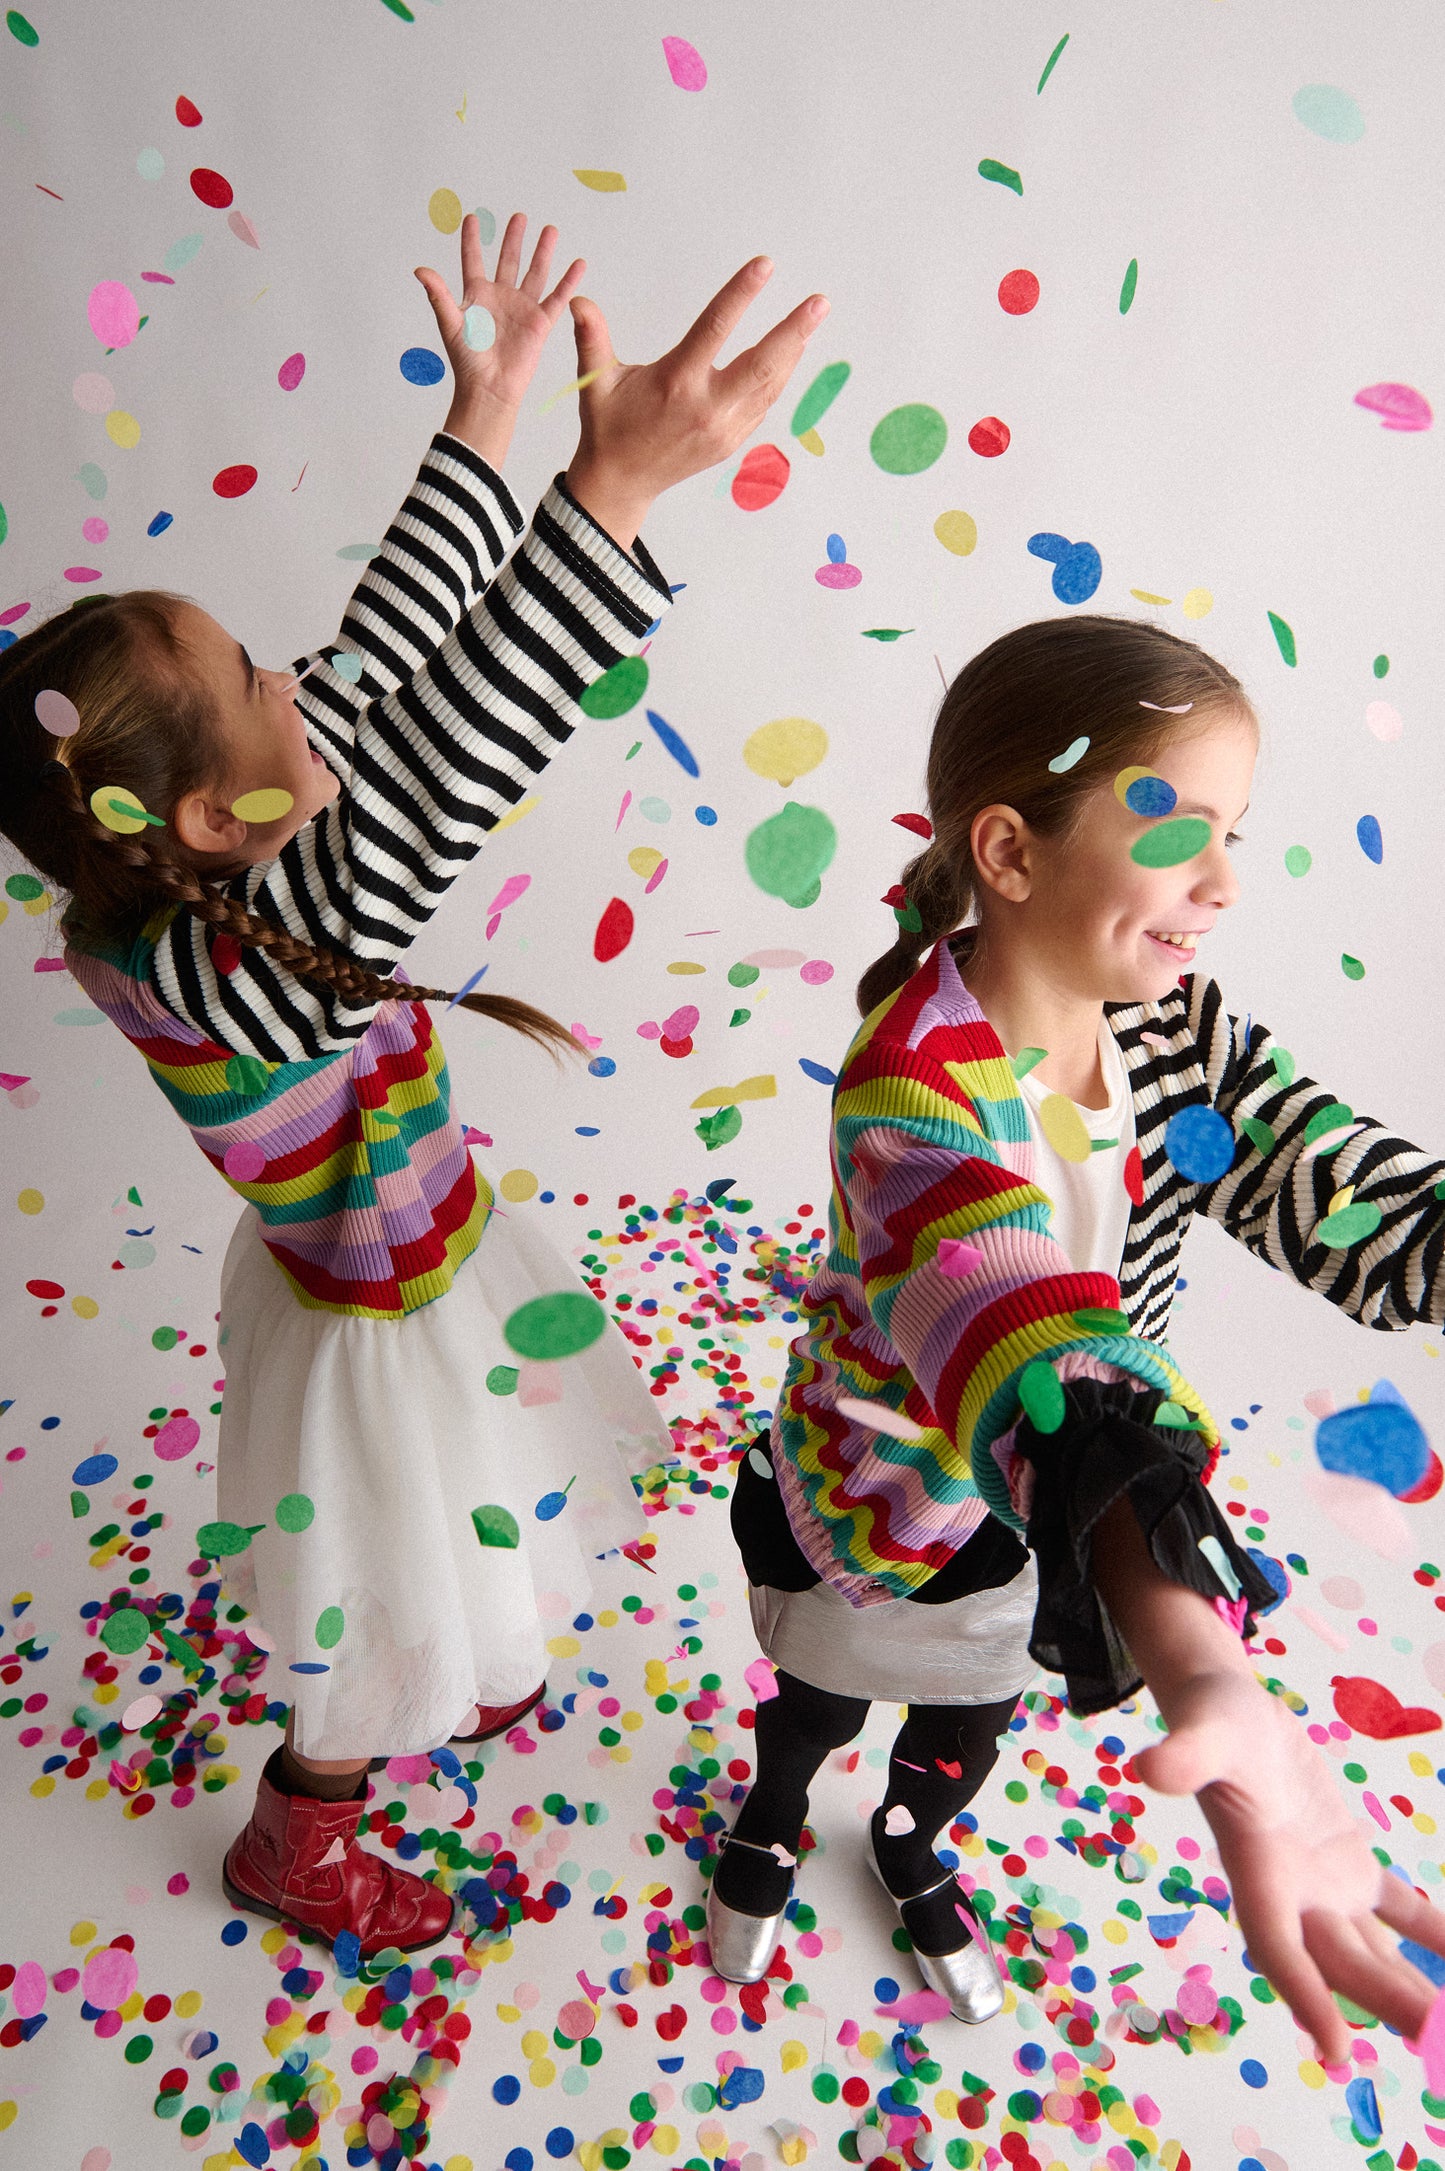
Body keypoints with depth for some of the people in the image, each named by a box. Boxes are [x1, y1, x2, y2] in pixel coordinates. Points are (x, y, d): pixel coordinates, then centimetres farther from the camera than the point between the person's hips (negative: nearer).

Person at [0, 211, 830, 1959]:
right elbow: (428, 790, -55)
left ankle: (451, 1688, 67)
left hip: (410, 1260, 8)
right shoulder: (206, 974, -39)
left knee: (451, 1546, 35)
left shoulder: (199, 880, -15)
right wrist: (615, 488, -60)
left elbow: (380, 651, -8)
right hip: (380, 1330, -8)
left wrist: (485, 420, -4)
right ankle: (291, 1852, 50)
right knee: (395, 1625, 20)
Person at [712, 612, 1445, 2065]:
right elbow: (1030, 1347, -54)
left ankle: (911, 1848, 68)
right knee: (820, 1701, 28)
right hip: (877, 1499, -5)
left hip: (1050, 1512, 5)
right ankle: (769, 1828, 65)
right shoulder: (919, 1089, -39)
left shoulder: (1176, 1028, -16)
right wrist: (1206, 1684, -66)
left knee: (973, 1719, 32)